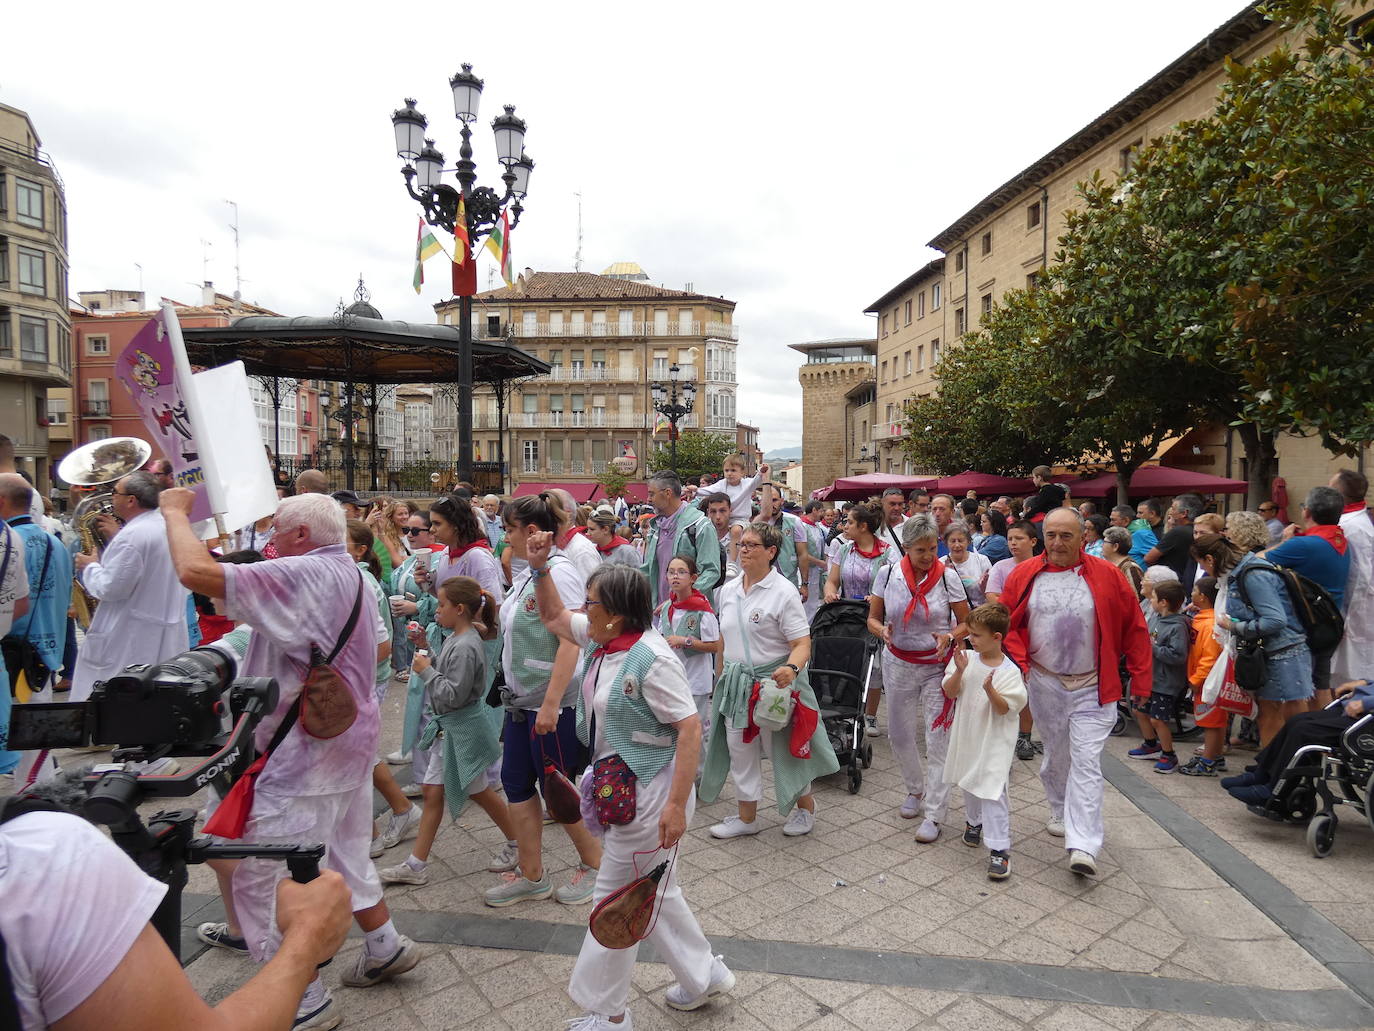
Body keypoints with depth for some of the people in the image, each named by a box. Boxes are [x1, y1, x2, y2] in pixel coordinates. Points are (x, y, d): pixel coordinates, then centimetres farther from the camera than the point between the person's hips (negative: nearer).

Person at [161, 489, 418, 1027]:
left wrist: (176, 511, -11)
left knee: (262, 879, 3)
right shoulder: (351, 575, 10)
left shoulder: (304, 574, -22)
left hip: (308, 755, -10)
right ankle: (386, 947, 38)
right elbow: (380, 643, 20)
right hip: (349, 738, 10)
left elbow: (196, 571, -27)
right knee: (342, 855, 25)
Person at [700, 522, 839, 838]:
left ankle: (805, 808, 34)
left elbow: (802, 644, -18)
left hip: (774, 682, -6)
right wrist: (723, 678, 14)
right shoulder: (729, 590, 4)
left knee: (784, 748, 9)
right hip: (736, 683, 6)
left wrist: (792, 667, -37)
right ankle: (747, 818, 29)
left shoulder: (783, 593, -15)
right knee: (740, 751, 13)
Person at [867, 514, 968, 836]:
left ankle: (933, 814, 8)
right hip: (898, 664, 3)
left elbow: (967, 623, -2)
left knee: (938, 739, -3)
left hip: (937, 665, -2)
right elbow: (873, 618, 4)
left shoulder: (948, 576, -9)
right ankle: (915, 790, 39)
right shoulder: (888, 574, -4)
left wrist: (950, 637, -22)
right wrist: (883, 632, -18)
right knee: (899, 733, 13)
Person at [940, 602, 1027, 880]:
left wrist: (991, 690, -34)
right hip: (967, 735, 5)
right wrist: (959, 671, -21)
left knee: (992, 791, -10)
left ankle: (999, 849, -3)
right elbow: (950, 693, -5)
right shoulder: (967, 659, -4)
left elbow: (1004, 709, -17)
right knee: (969, 783, 23)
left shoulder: (1009, 671, -15)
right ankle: (973, 821, 47)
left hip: (994, 741, -5)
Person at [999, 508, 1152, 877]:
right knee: (1056, 755, 17)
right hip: (1044, 683, 2)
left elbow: (1134, 628, 1)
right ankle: (1060, 811, 40)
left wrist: (1140, 676, 1)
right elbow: (1007, 623, 4)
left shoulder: (1106, 576, -5)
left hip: (1091, 687, -2)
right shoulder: (1024, 576, -1)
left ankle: (1083, 846, -5)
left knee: (1086, 761, -6)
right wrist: (1020, 662, -9)